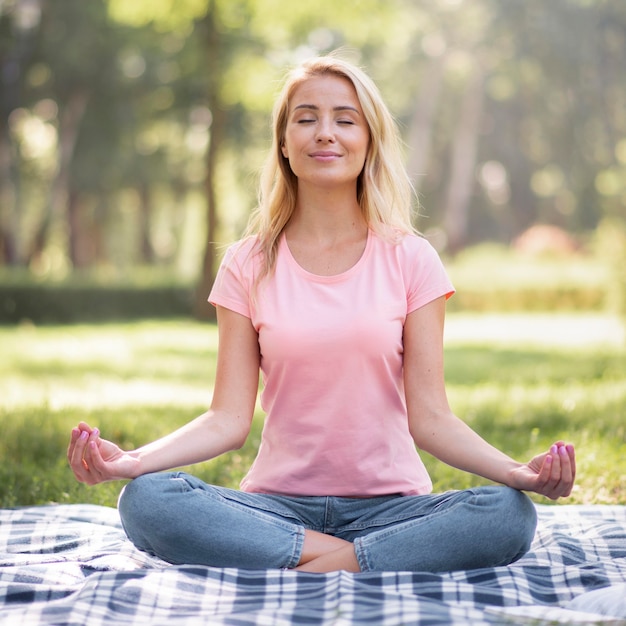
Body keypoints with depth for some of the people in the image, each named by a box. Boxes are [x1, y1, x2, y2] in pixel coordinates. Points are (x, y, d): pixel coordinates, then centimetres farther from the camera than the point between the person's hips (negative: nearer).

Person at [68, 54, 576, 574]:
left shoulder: (410, 260, 4)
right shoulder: (248, 266, 5)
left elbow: (429, 418, -1)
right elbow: (229, 421, 0)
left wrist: (517, 472, -19)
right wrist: (133, 459, -18)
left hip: (388, 503, 0)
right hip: (280, 504, 1)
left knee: (508, 516, -29)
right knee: (145, 501, -28)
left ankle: (310, 571, -22)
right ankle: (369, 557, -21)